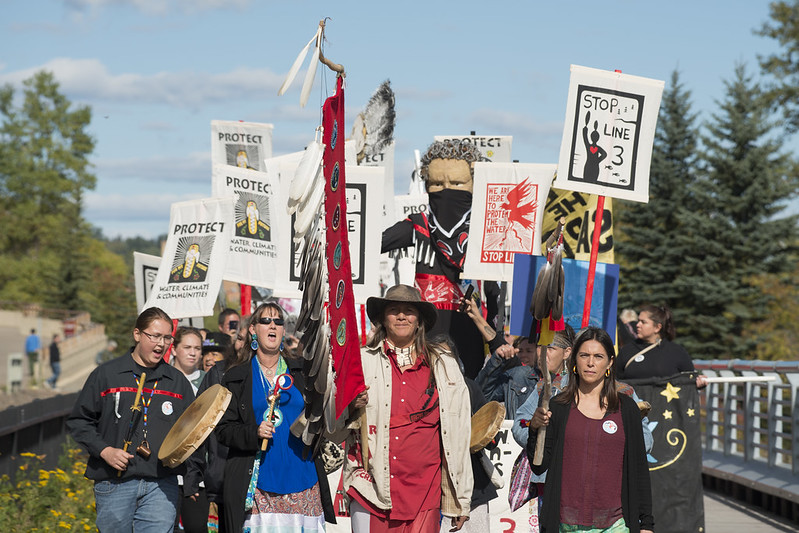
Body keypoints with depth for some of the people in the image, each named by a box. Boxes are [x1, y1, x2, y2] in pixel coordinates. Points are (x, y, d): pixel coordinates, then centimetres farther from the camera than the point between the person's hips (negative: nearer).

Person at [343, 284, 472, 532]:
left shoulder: (444, 366, 11)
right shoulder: (362, 361, 8)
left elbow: (458, 434, 11)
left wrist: (461, 500, 9)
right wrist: (350, 407, -12)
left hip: (424, 491, 1)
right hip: (371, 486, 0)